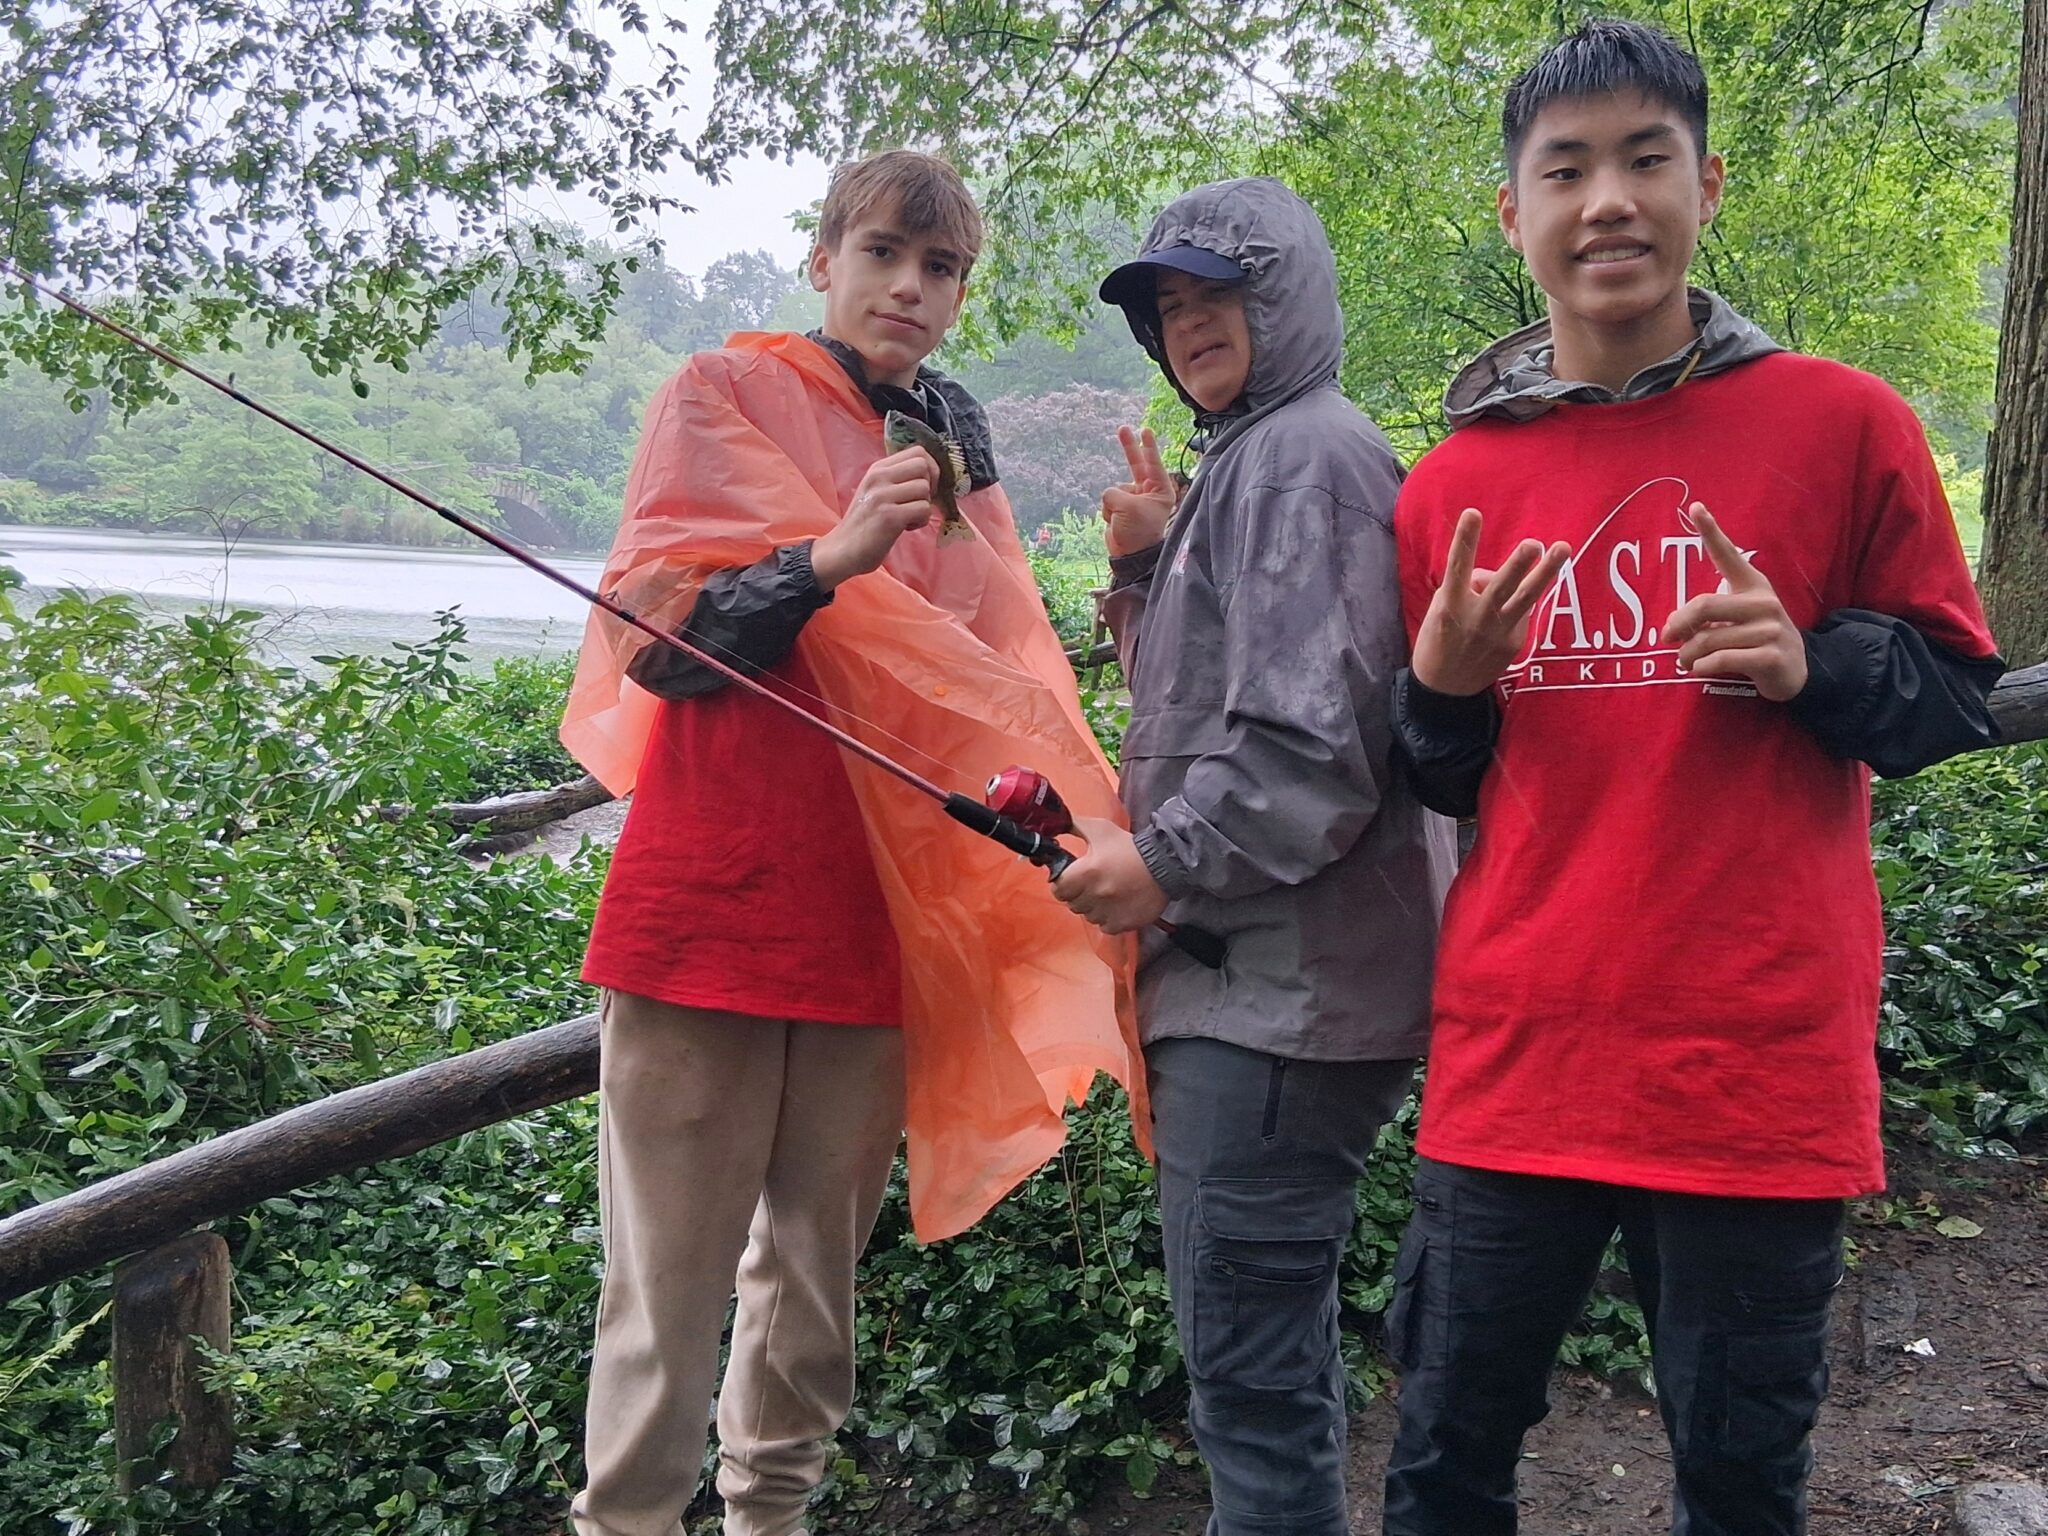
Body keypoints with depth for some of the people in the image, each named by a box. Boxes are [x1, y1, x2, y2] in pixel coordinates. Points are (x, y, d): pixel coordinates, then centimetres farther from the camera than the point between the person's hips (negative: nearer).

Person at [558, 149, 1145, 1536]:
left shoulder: (955, 436, 15)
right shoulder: (727, 394, 1)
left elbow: (997, 666, 16)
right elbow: (649, 639, -8)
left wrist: (1069, 817, 1)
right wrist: (828, 560, -22)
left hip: (885, 900, 5)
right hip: (719, 892, -4)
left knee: (823, 1247, 12)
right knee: (677, 1254, -3)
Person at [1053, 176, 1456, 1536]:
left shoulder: (1307, 456, -13)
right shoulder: (1249, 459, 19)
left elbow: (1315, 739, -21)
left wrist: (1164, 864, -13)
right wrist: (1152, 566, 8)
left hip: (1282, 991, -11)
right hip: (1258, 980, 11)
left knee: (1252, 1369, -5)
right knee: (1279, 1347, 22)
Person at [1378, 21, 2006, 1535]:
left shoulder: (1845, 425, -1)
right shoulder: (1453, 483, 7)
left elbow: (1957, 692, 5)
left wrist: (1809, 665, -14)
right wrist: (1442, 686, -6)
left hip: (1762, 1066, -2)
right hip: (1514, 1061, 3)